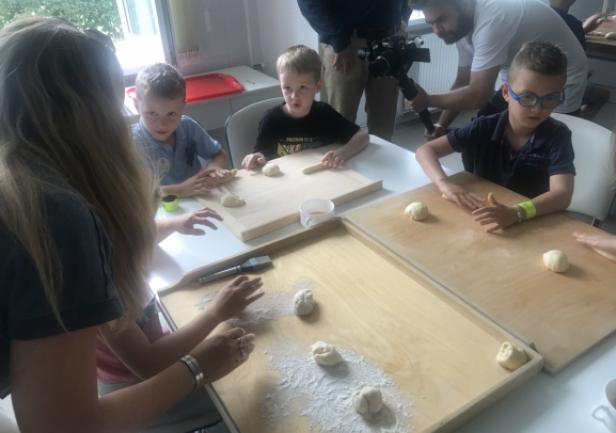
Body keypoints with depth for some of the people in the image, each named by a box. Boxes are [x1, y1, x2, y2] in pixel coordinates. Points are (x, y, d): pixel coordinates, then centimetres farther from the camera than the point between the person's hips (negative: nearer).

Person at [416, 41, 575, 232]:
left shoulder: (557, 136, -10)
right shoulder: (485, 128, -7)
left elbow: (562, 194, -22)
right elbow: (425, 150, -9)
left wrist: (515, 213, -40)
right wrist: (446, 185, -28)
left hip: (532, 224, -1)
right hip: (481, 219, 1)